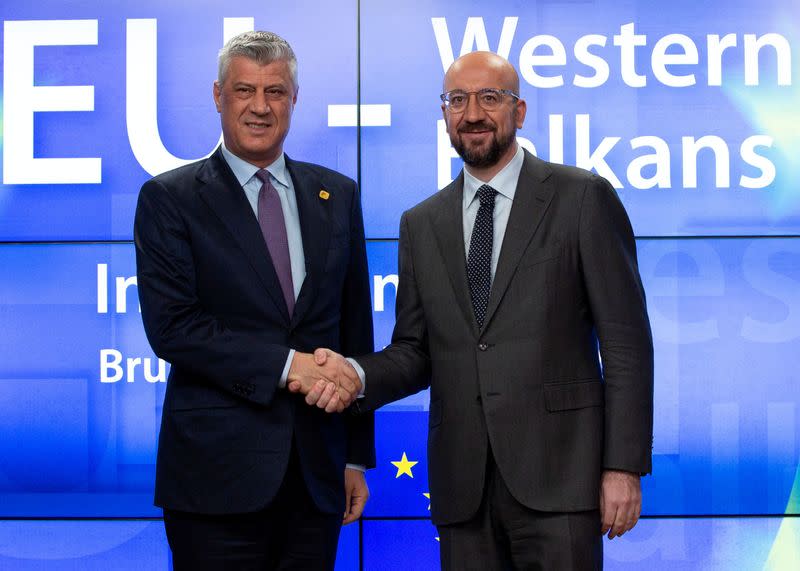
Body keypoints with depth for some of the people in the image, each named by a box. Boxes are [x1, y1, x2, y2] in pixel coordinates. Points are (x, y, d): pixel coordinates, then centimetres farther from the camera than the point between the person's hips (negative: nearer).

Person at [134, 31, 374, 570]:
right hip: (217, 470, -3)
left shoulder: (337, 195, 11)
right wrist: (285, 364, -17)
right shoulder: (170, 198, -1)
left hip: (316, 472, 4)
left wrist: (358, 457, 10)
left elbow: (356, 329, 12)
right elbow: (171, 326, -11)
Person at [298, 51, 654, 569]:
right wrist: (356, 373, -7)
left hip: (556, 471, -4)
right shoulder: (421, 224, 12)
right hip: (462, 483, 4)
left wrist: (624, 466, -8)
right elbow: (416, 352, 14)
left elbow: (626, 341, -3)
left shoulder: (583, 198, -1)